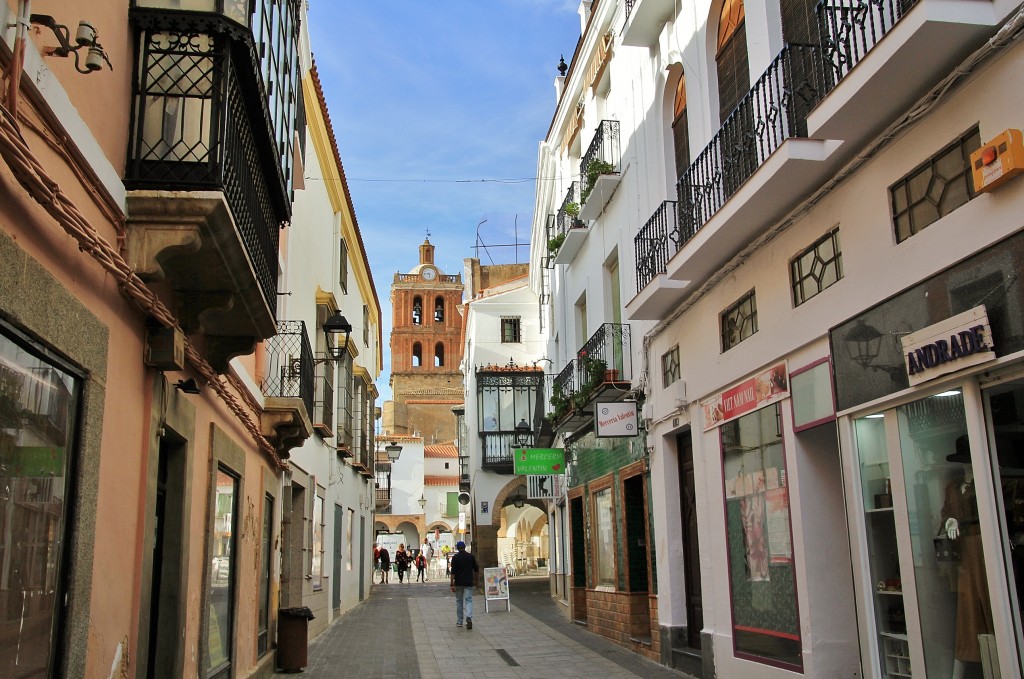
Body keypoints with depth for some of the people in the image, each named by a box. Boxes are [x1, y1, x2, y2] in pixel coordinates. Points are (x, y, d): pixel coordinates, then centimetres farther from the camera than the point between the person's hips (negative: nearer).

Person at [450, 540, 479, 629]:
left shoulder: (455, 557, -6)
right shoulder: (471, 556, 1)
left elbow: (453, 572, -12)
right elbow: (476, 569, 8)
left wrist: (452, 584, -11)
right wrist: (474, 579, 25)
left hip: (458, 583, -1)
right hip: (469, 582, 1)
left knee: (459, 601, 12)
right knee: (468, 600, -1)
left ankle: (459, 622, 18)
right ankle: (469, 617, -26)